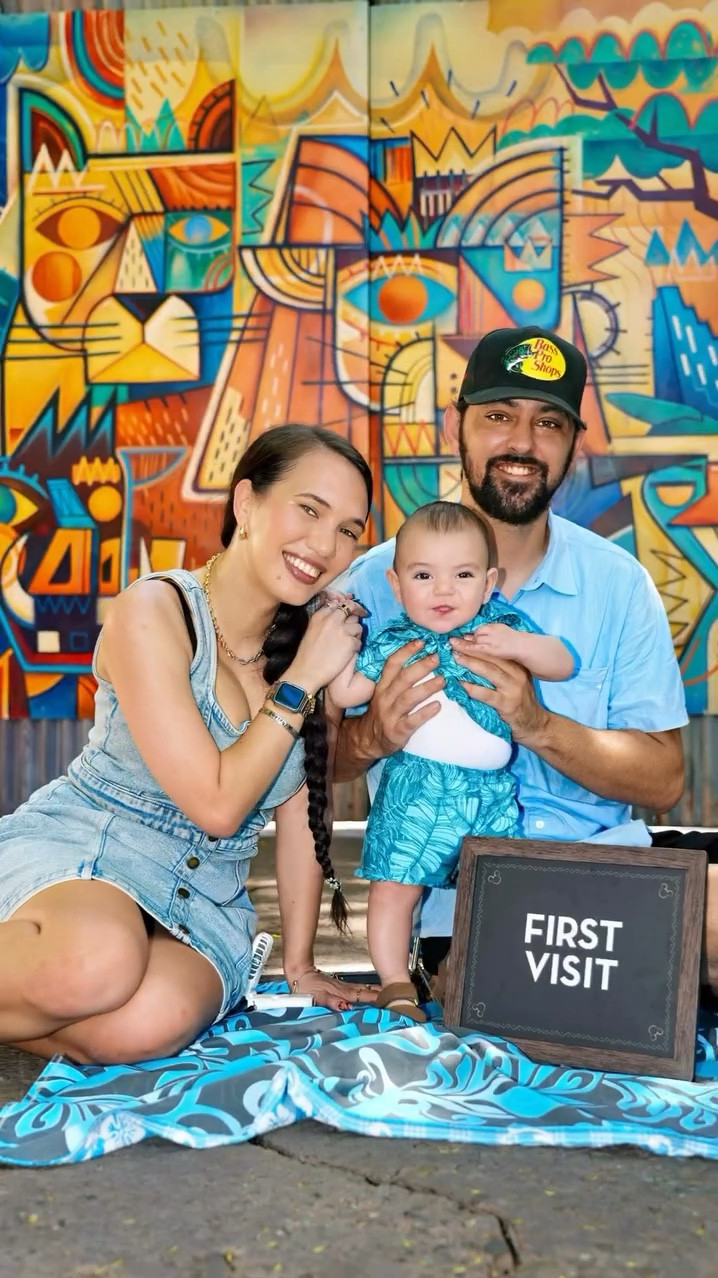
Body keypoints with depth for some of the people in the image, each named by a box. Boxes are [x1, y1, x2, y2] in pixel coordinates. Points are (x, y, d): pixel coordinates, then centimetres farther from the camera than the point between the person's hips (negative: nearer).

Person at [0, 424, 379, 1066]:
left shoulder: (319, 640, 1)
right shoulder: (155, 611, -16)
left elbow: (300, 812, 6)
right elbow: (217, 807, -18)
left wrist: (300, 964, 7)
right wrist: (300, 682, -16)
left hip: (204, 902, 5)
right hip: (77, 854, -4)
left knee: (152, 1021, -29)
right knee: (101, 965, -39)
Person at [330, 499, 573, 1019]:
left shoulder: (504, 625, 2)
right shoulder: (393, 643, 2)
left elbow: (562, 664, -2)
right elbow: (344, 693, 3)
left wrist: (516, 644, -18)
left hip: (491, 790, 1)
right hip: (416, 792, -1)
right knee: (394, 889, 0)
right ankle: (397, 987, 16)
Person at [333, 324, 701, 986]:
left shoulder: (619, 583, 3)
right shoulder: (377, 581, -2)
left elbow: (664, 779, 0)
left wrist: (537, 725, -17)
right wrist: (372, 736, -20)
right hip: (449, 879, -3)